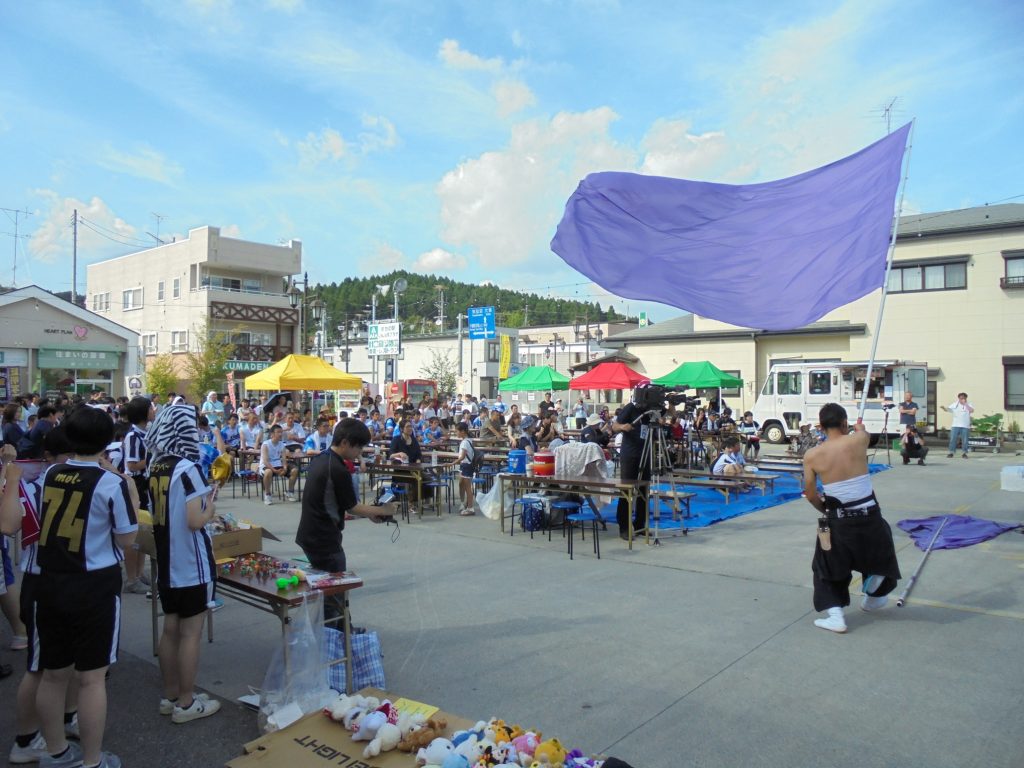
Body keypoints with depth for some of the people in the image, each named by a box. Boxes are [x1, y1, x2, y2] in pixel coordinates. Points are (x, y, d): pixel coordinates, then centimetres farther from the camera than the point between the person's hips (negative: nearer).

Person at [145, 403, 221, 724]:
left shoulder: (156, 467, 5)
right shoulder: (187, 469, -19)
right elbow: (195, 521, -24)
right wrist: (210, 507, -6)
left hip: (166, 563, 8)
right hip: (191, 565, -8)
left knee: (170, 629, 16)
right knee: (190, 633, 3)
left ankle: (171, 696, 28)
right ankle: (186, 703, 13)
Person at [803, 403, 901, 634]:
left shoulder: (812, 456, -8)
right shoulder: (859, 440, -10)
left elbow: (811, 495, 0)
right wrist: (859, 428, 42)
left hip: (837, 521, 0)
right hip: (868, 517, 1)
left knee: (828, 566, 18)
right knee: (879, 553, 29)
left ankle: (836, 616, 8)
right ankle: (872, 599, 45)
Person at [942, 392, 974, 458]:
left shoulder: (968, 405, 4)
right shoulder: (955, 405, 9)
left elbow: (972, 410, -15)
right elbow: (948, 409, 1)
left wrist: (965, 404, -18)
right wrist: (944, 408, -21)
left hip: (965, 426, -1)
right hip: (955, 425, 1)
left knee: (965, 440, 3)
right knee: (953, 439, -2)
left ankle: (964, 453, 15)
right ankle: (951, 453, 3)